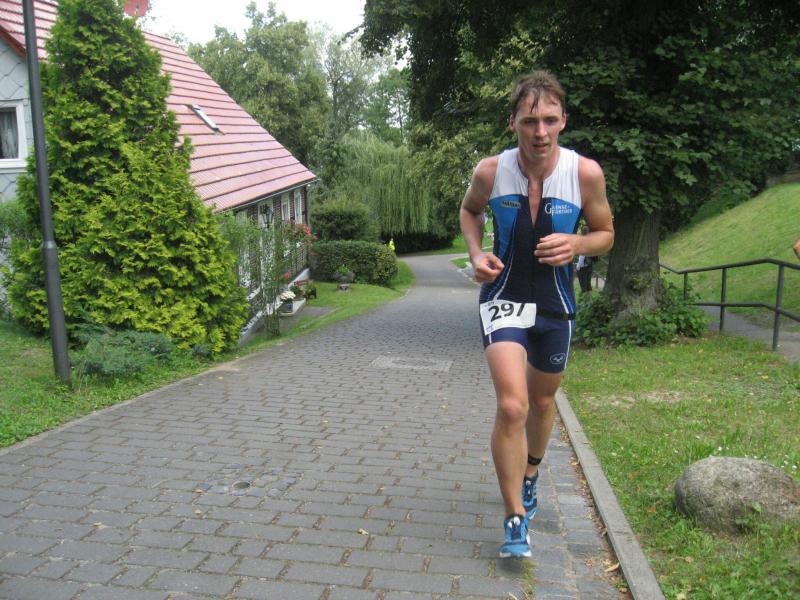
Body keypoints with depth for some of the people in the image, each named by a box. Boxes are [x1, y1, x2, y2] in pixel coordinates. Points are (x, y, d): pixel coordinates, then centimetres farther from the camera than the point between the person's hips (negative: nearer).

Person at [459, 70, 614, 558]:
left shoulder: (585, 173, -15)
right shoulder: (490, 172, -14)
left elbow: (605, 234, 1)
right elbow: (469, 211, 9)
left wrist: (576, 244, -22)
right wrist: (477, 252, -10)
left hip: (556, 305, 2)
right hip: (503, 298, -2)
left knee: (542, 401, 20)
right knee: (511, 405, -17)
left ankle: (529, 474, 51)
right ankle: (516, 520, 0)